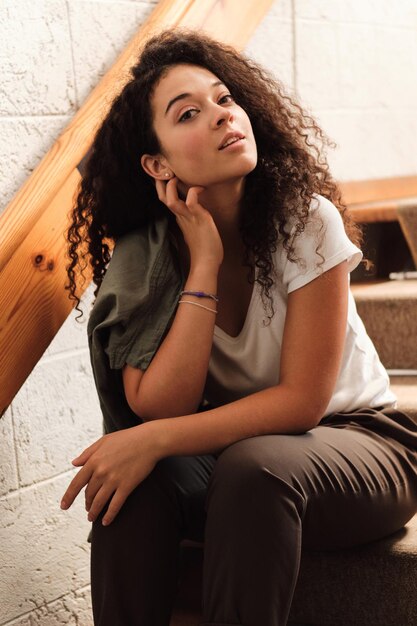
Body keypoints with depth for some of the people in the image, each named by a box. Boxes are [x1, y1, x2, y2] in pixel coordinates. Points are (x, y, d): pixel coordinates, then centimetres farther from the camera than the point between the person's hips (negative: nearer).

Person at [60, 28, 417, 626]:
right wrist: (203, 267, -25)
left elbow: (303, 401, -20)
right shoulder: (142, 258, -9)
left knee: (252, 467, -34)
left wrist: (155, 440, -29)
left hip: (358, 438, -2)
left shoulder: (306, 221, -19)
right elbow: (158, 409, -20)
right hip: (230, 448, 3)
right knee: (133, 481, -28)